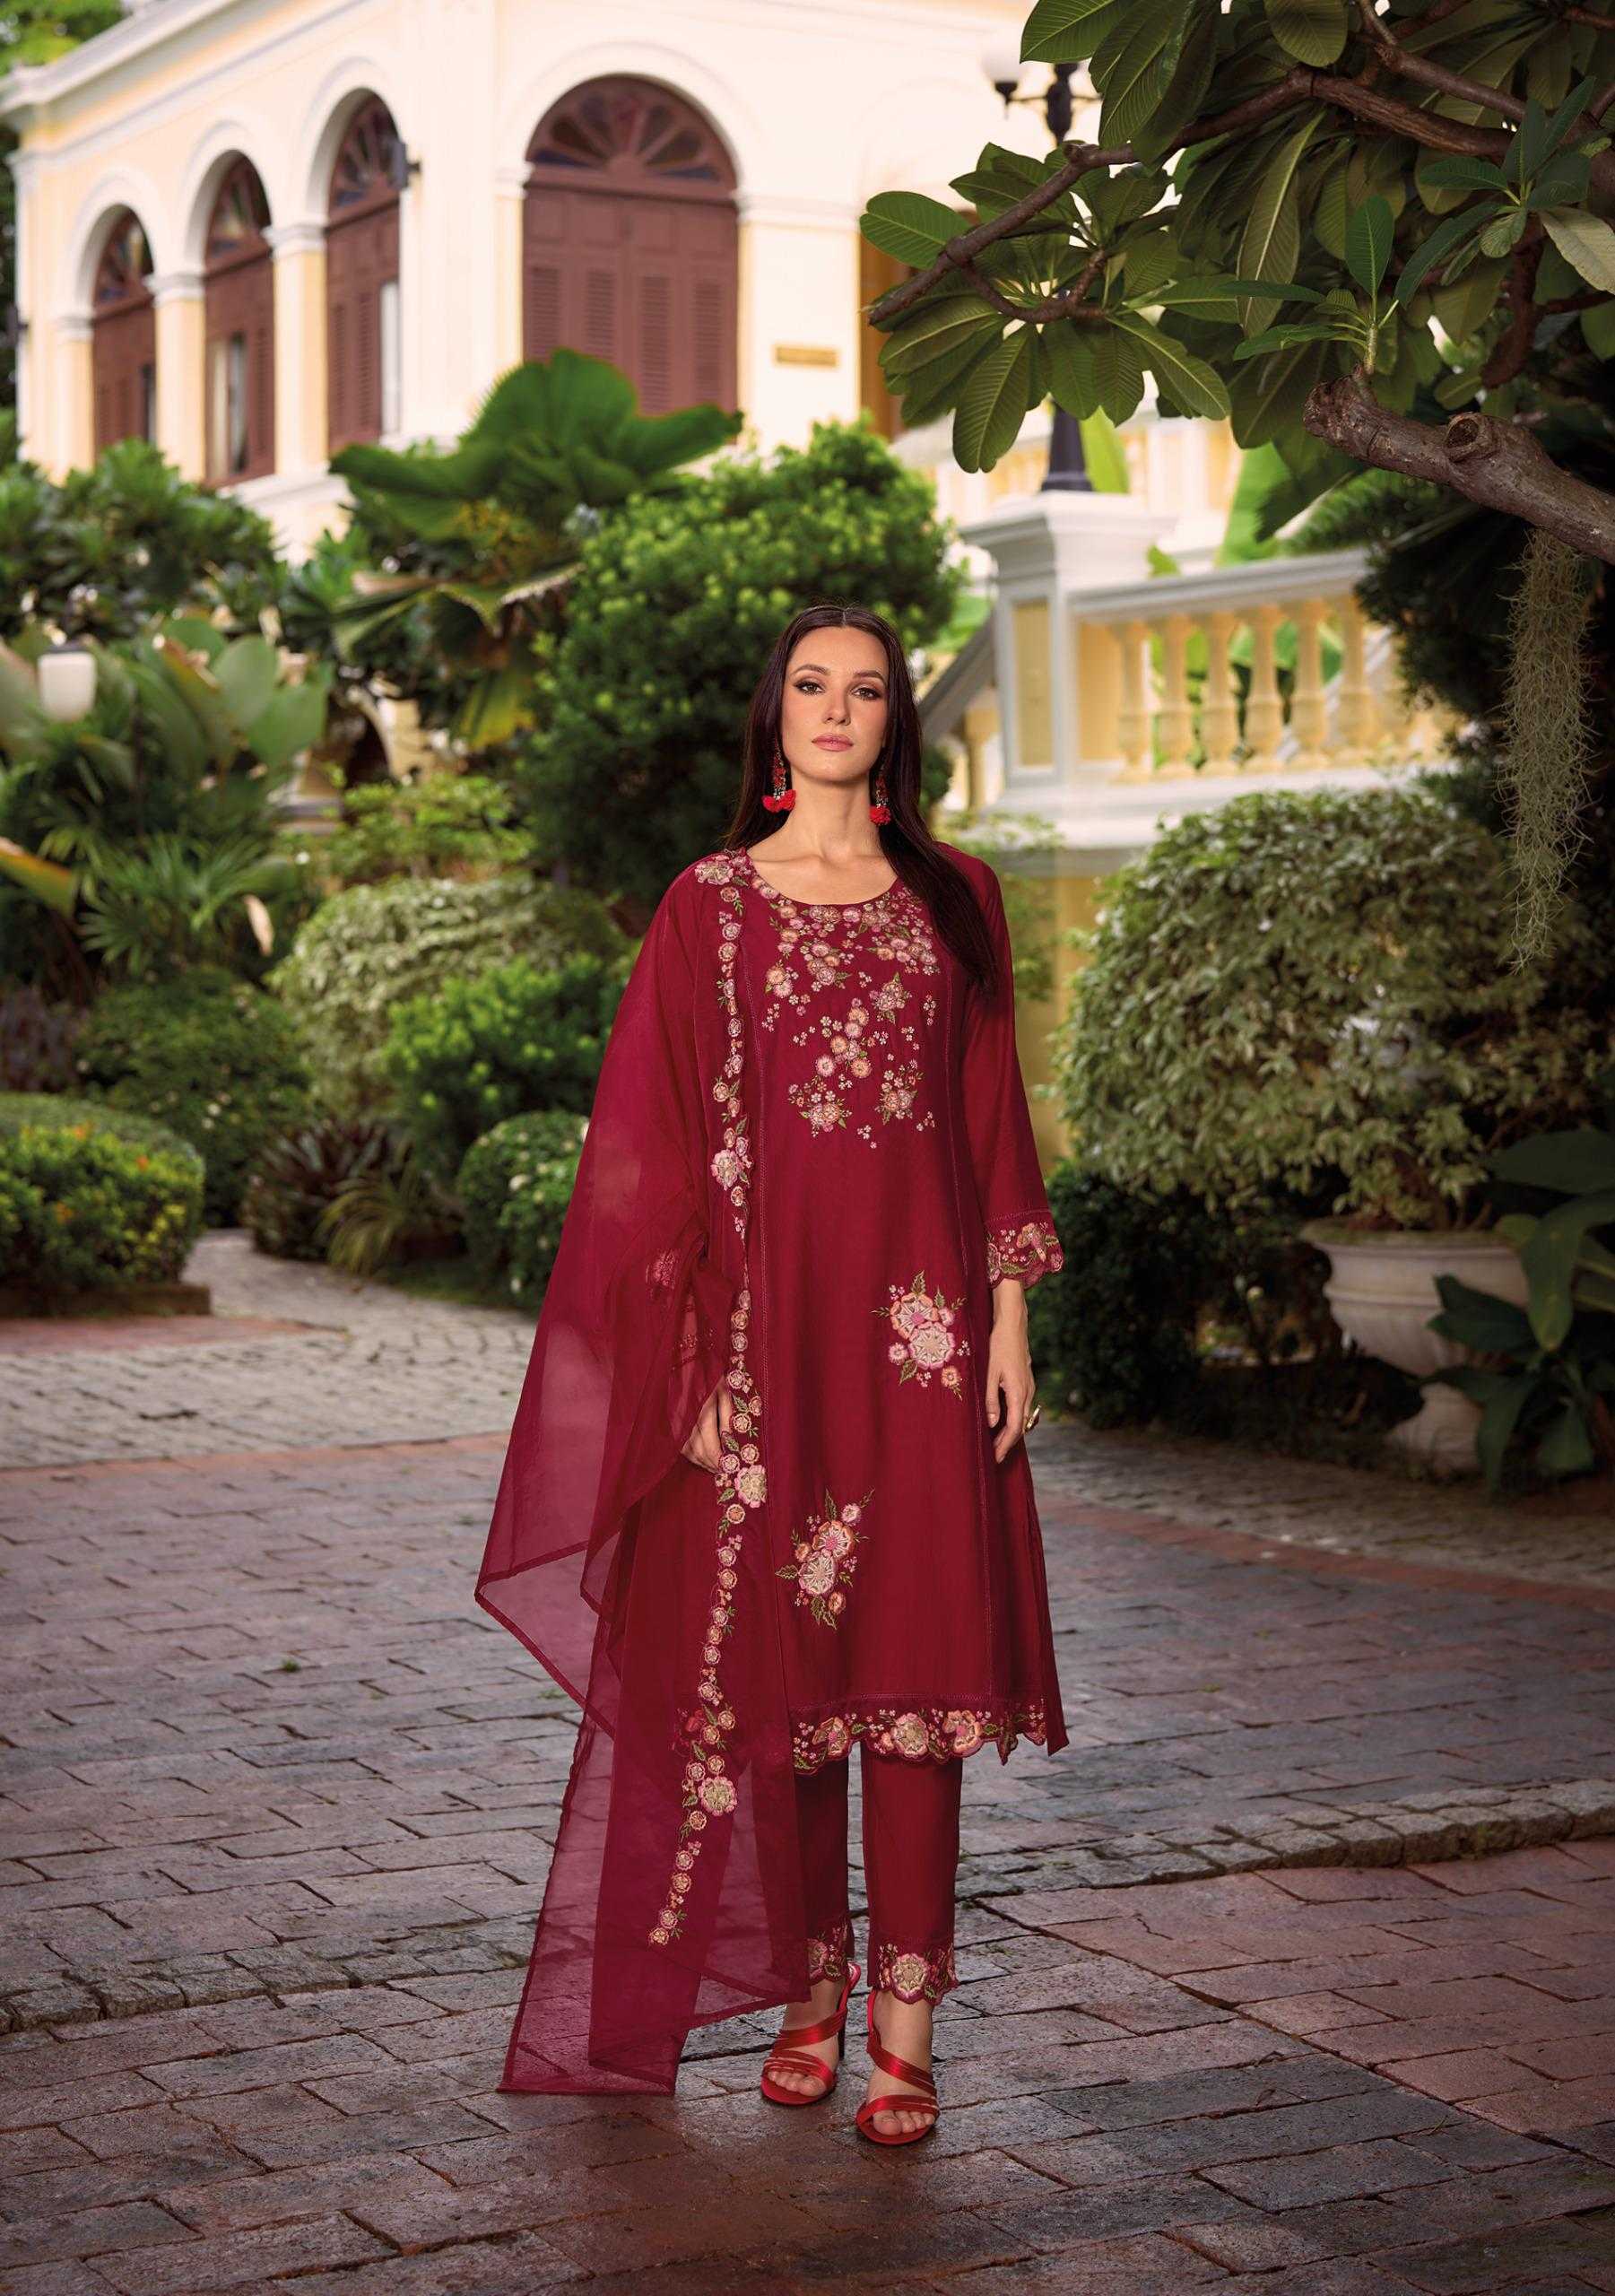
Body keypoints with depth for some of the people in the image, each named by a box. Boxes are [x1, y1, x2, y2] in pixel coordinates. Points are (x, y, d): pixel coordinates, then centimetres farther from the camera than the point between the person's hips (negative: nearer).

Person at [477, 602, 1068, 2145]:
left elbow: (993, 1118, 11)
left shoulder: (954, 897, 10)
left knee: (919, 1657, -3)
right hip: (772, 1307, -1)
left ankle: (905, 2021, 1)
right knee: (783, 1661, 4)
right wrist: (698, 1363, -5)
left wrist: (1010, 1313, 2)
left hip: (919, 1318, 1)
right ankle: (811, 1989, 19)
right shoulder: (710, 907, 5)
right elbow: (661, 1145, 2)